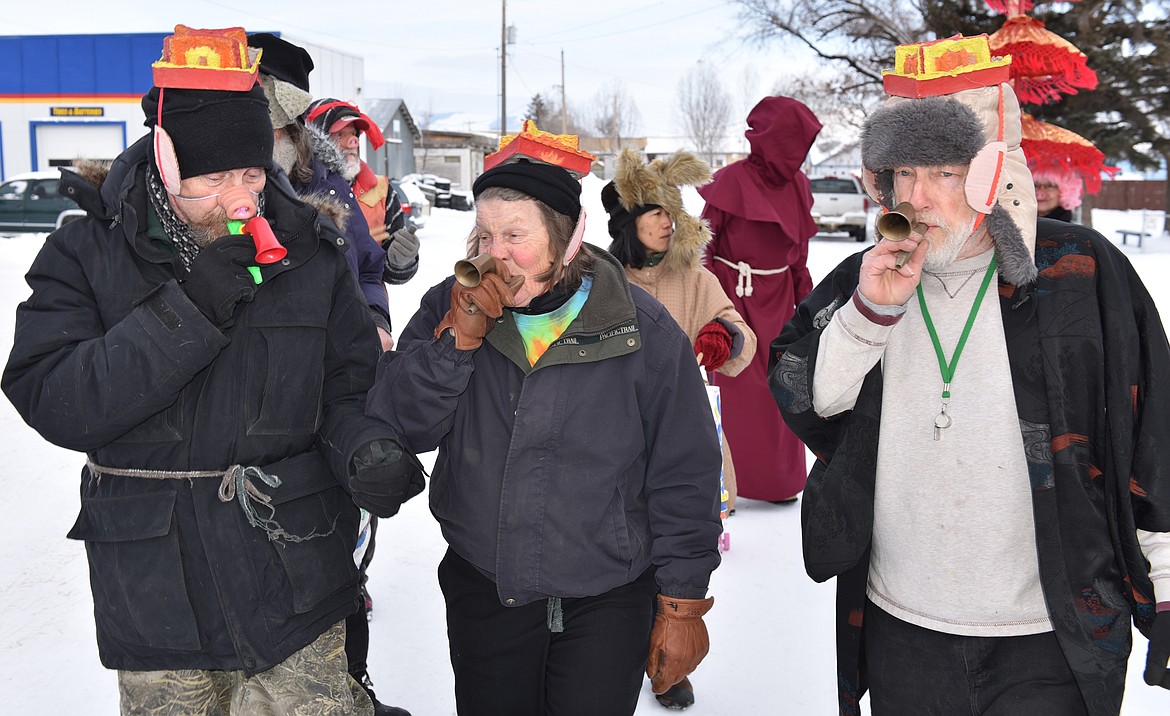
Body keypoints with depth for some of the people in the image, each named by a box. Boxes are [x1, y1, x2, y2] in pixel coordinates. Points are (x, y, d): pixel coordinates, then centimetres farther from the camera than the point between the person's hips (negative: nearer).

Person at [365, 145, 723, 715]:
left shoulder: (644, 331, -12)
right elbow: (398, 429, -10)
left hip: (606, 602, -3)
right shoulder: (451, 307, -3)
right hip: (482, 589, 3)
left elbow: (684, 478, -7)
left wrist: (681, 608, -4)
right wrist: (458, 336, -22)